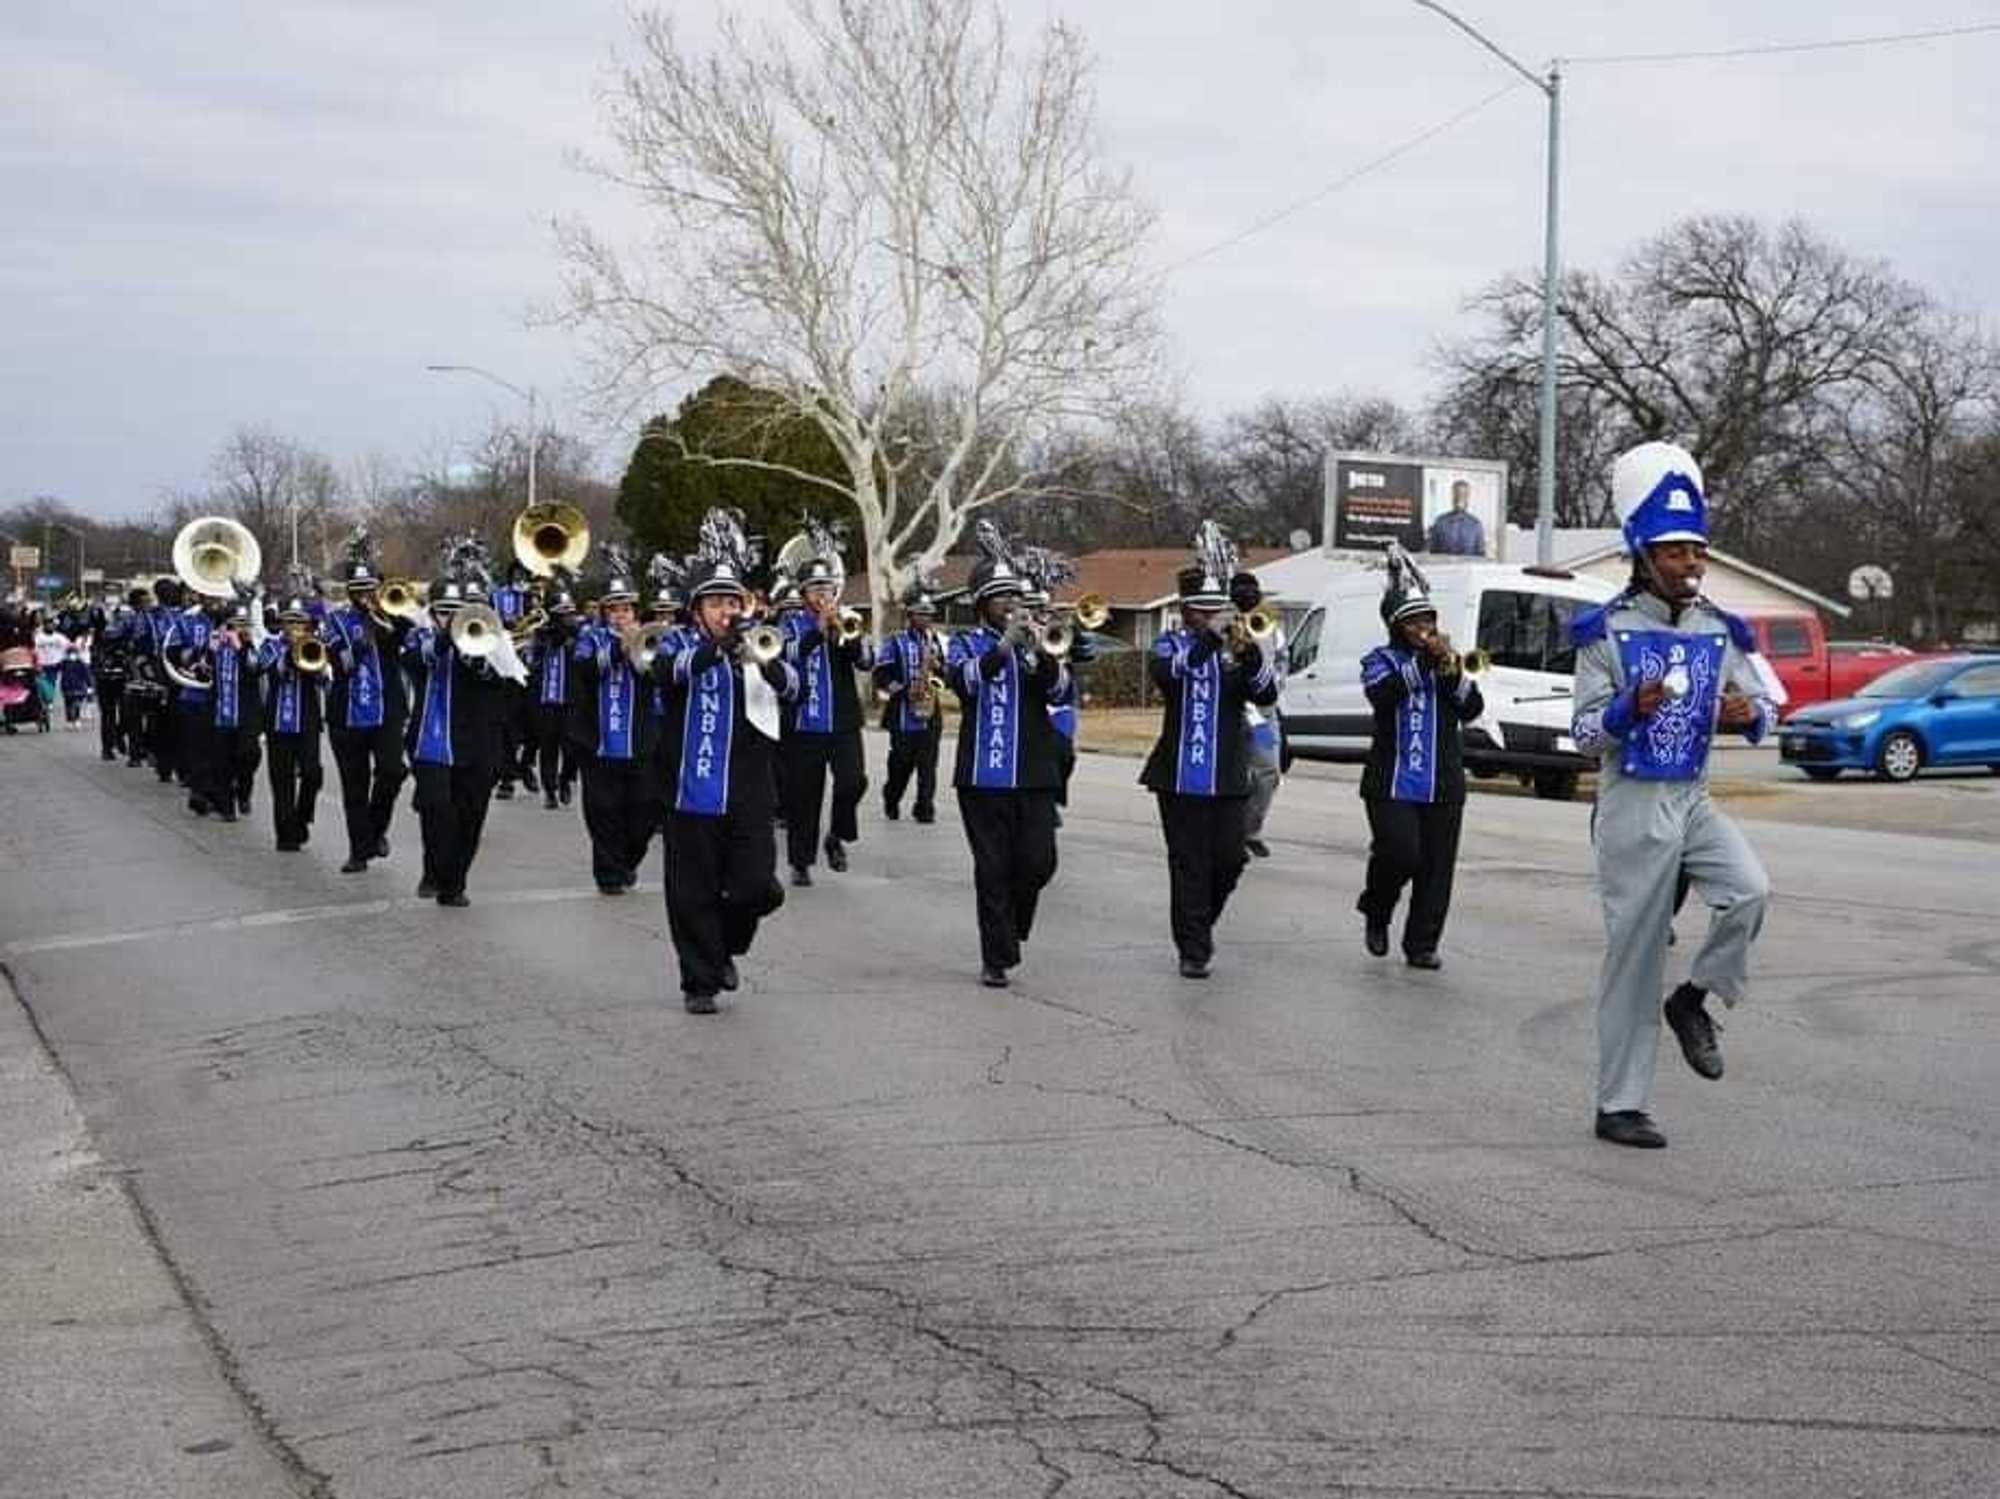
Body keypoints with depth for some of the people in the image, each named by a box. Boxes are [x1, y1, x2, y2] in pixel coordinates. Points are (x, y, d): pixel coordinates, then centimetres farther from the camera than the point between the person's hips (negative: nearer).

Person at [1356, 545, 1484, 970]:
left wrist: (1454, 672, -14)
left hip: (1443, 786, 4)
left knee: (1437, 866, 1)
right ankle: (1376, 913, 13)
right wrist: (1422, 660, -25)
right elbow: (1381, 694, -17)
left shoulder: (1448, 660, 15)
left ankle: (1421, 945, 10)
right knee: (1400, 853, -15)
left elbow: (1472, 709, 3)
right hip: (1392, 782, -4)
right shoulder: (1382, 660, 4)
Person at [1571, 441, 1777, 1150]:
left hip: (1694, 800, 4)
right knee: (1634, 954, 0)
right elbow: (1584, 735, -8)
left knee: (1751, 891, -24)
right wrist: (1631, 708, -28)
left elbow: (1764, 710, 12)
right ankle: (1618, 1106, 10)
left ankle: (1694, 999, 3)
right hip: (1632, 806, -4)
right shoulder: (1608, 632, -6)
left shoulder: (1719, 631, 6)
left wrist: (1748, 715, -12)